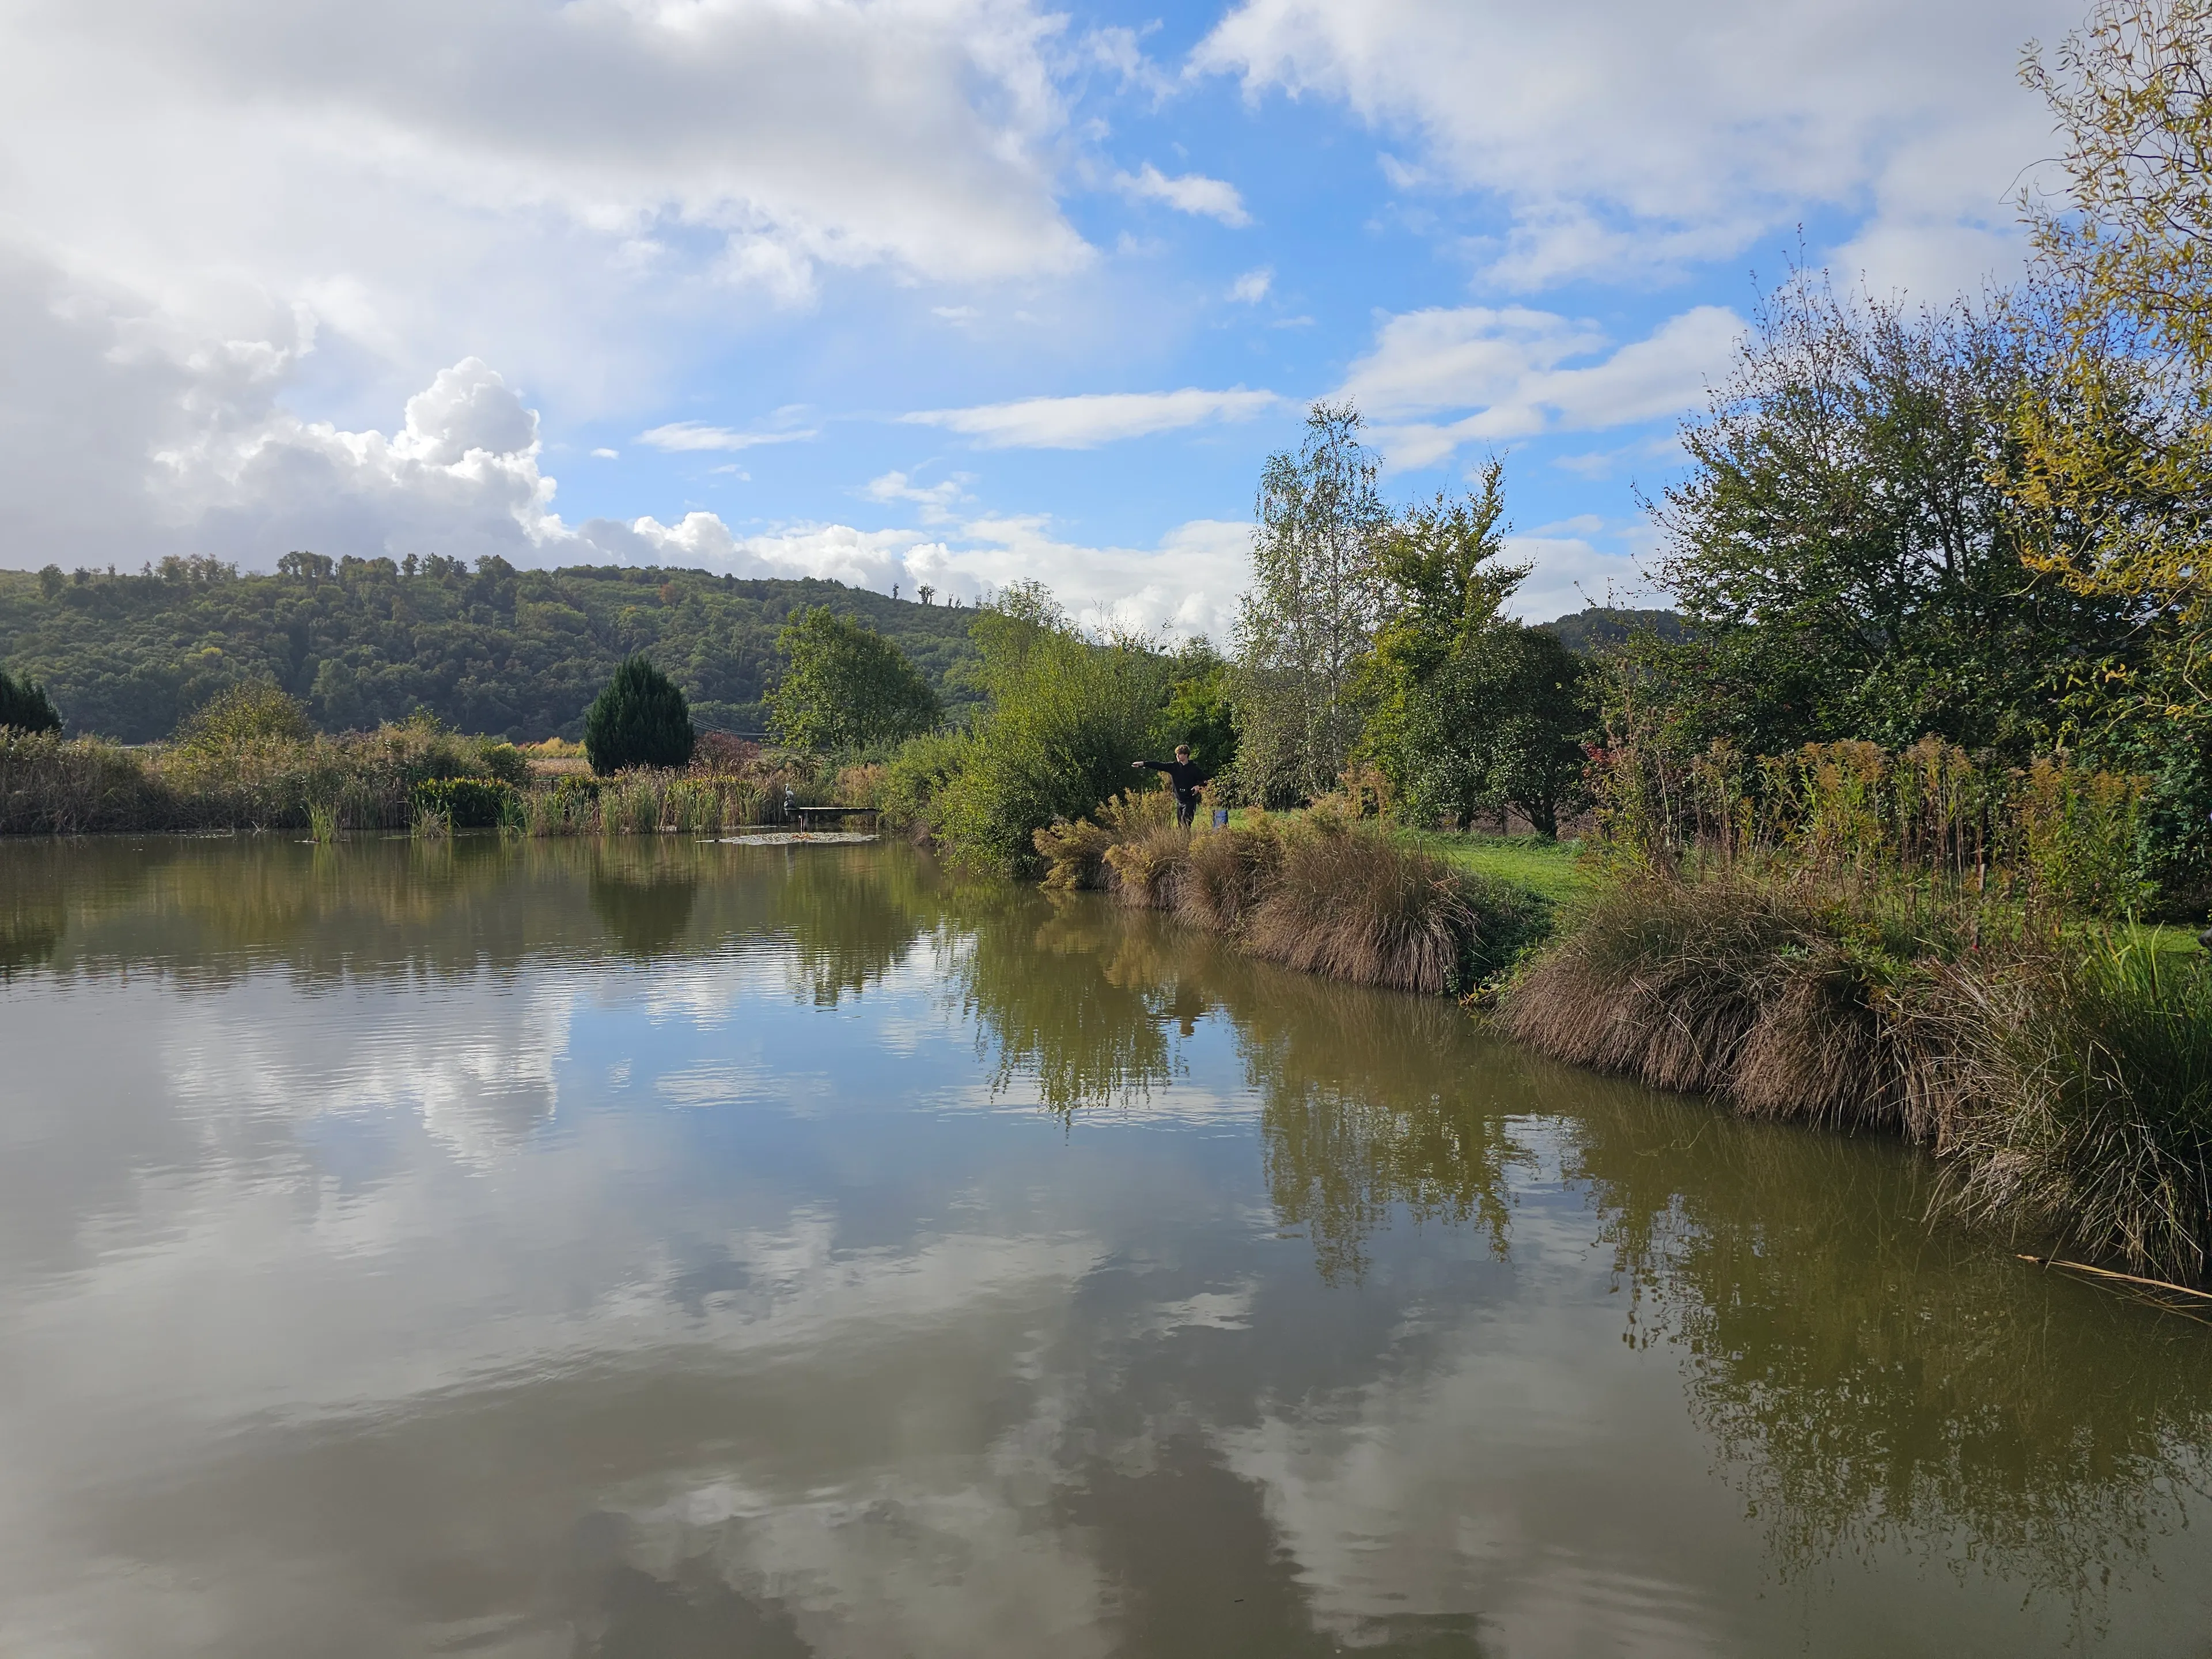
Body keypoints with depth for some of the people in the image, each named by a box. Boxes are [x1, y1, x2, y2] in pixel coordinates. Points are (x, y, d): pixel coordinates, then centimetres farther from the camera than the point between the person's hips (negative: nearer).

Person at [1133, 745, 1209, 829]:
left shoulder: (1194, 769, -4)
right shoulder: (1173, 766, 4)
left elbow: (1206, 780, 5)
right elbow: (1159, 765, -5)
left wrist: (1199, 786, -14)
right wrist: (1143, 763, -14)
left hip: (1190, 801, -5)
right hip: (1179, 801, 5)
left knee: (1185, 823, -18)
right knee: (1180, 826, 6)